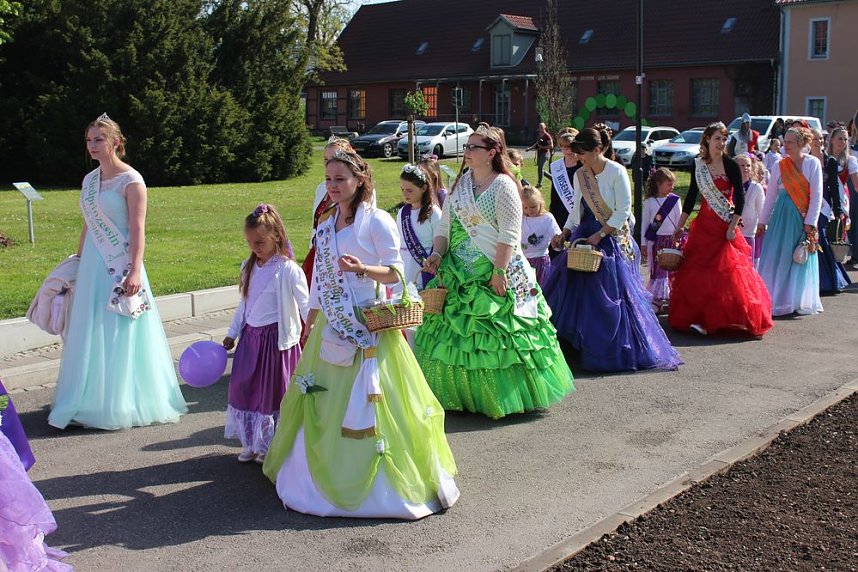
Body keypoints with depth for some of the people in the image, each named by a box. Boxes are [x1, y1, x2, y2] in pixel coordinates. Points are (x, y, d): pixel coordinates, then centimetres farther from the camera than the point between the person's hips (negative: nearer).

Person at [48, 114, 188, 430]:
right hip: (93, 265, 7)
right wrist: (78, 264, 19)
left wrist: (135, 270, -22)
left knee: (121, 335, -2)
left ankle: (124, 404, 9)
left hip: (120, 265, -7)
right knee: (91, 336, 10)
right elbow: (88, 227, 18)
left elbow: (138, 229, -14)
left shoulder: (131, 180, -9)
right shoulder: (89, 179, 12)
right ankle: (93, 401, 20)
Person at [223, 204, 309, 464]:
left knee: (272, 392, 3)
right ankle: (251, 444, 27)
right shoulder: (249, 267, 7)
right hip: (250, 336, 7)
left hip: (276, 339, -7)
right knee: (243, 389, 11)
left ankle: (272, 446, 20)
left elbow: (305, 305, -15)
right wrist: (232, 333, 19)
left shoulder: (288, 270, -14)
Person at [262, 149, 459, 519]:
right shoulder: (325, 224, 12)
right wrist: (310, 323, 19)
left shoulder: (377, 221, -8)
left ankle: (382, 483, 8)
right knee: (324, 401, 11)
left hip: (368, 325, -7)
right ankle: (329, 475, 26)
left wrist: (364, 269, -27)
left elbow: (395, 272, -9)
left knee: (368, 401, -5)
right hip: (331, 327, 7)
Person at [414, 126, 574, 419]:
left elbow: (509, 235, -14)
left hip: (495, 274, -6)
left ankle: (510, 398, 12)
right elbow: (445, 224, 14)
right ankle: (462, 394, 22)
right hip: (459, 274, 6)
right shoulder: (459, 184, 11)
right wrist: (437, 253, -1)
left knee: (497, 336, -2)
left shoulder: (503, 186, -9)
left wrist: (499, 272, -19)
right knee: (455, 334, 8)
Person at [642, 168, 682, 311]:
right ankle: (655, 300, 7)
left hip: (672, 240, 0)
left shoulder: (674, 200, 0)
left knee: (672, 270, 3)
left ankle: (671, 298, 12)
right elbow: (645, 222, 4)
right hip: (655, 241, 0)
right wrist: (643, 244, 4)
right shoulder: (649, 201, 0)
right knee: (656, 270, 2)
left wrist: (679, 238, 4)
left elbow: (679, 220, 5)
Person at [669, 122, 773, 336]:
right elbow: (691, 196, 12)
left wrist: (732, 227, -14)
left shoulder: (730, 165, -6)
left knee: (728, 273, -6)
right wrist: (680, 226, 12)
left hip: (725, 226, -4)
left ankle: (733, 320, 1)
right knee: (697, 272, 3)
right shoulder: (697, 165, 5)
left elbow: (740, 198, -7)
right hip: (703, 224, 4)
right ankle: (701, 319, 10)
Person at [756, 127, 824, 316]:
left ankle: (797, 301, 13)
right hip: (781, 216, 3)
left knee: (801, 260, 3)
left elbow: (817, 194, -5)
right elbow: (770, 196, 11)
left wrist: (810, 222, -10)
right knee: (777, 258, 2)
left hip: (803, 217, -3)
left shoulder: (813, 163, -3)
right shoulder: (779, 166, 6)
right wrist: (762, 221, 11)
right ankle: (774, 299, 9)